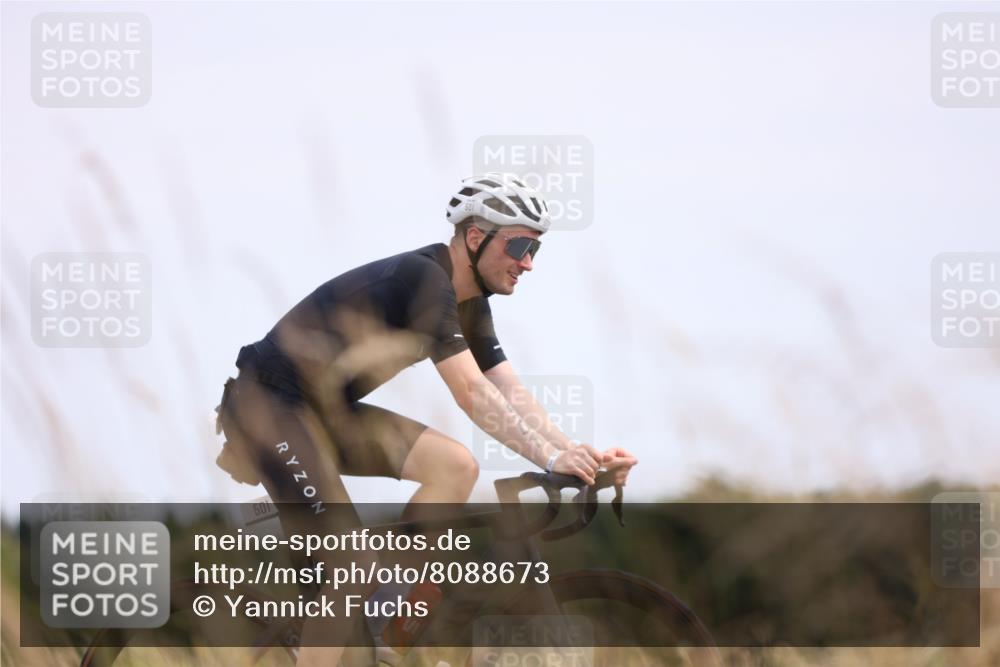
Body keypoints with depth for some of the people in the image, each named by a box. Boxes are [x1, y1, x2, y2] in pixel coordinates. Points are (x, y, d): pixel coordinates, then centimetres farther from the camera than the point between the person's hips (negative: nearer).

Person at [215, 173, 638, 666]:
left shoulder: (469, 304, 6)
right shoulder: (423, 279, -23)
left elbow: (511, 394, 1)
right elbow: (471, 394, -30)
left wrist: (580, 454, -13)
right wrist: (550, 458, -34)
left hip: (327, 409, 9)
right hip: (267, 403, -9)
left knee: (456, 467, -6)